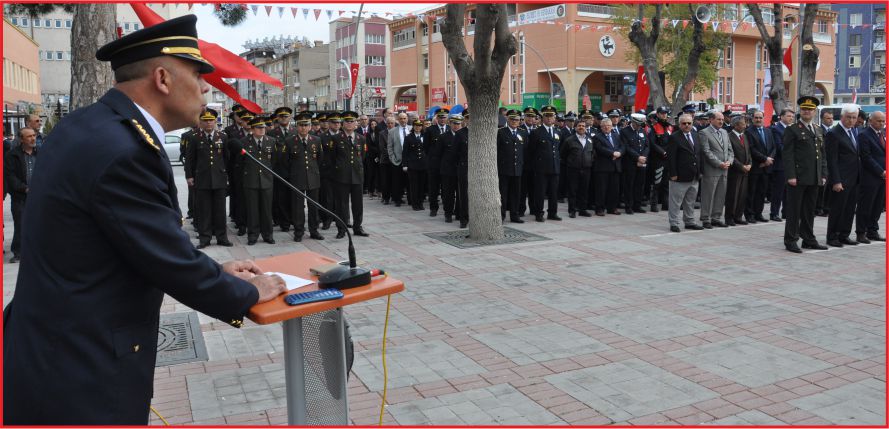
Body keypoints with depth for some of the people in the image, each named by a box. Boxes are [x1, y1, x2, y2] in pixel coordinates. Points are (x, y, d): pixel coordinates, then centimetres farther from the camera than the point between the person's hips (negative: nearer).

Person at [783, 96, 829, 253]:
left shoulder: (818, 131, 17)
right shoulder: (792, 130, -3)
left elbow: (822, 155, 18)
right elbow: (788, 155, -9)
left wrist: (823, 175, 9)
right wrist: (790, 176, -16)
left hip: (814, 179, 6)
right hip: (798, 178, -6)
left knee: (809, 210, 12)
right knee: (794, 210, -1)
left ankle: (809, 240, 20)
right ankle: (790, 241, 4)